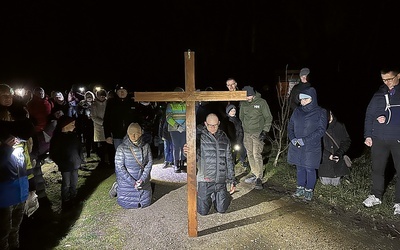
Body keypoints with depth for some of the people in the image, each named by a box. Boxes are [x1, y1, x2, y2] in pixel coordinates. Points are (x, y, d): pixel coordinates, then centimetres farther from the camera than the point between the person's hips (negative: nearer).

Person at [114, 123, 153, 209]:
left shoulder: (146, 146, -9)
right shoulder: (121, 148, -17)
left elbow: (149, 163, -5)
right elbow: (119, 168, -17)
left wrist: (142, 179, -16)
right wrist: (132, 182, -21)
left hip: (142, 180, 3)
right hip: (126, 181, -2)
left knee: (145, 202, 10)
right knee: (127, 204, 5)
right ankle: (117, 188, 31)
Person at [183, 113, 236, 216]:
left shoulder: (224, 139, 6)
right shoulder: (200, 138, -6)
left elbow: (229, 161, 11)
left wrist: (232, 180, 9)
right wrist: (187, 151, -43)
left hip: (221, 181, 3)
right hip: (205, 181, -2)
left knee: (221, 209, 6)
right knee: (203, 211, 4)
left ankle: (216, 197, 38)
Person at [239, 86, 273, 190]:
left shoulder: (261, 102, -7)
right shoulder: (243, 103, 7)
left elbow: (268, 118, -4)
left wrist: (265, 131, -11)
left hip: (258, 133, -5)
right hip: (247, 133, 5)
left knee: (257, 155, -13)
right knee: (250, 154, 9)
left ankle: (259, 178, -5)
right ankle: (254, 174, 23)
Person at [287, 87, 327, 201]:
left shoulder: (320, 112, -8)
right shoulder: (297, 111, 5)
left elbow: (321, 130, -12)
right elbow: (290, 126, 10)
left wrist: (305, 140, -19)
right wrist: (292, 138, -8)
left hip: (311, 148, -4)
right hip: (296, 147, 4)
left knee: (310, 169, 6)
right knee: (299, 168, 14)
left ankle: (309, 190, 25)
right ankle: (300, 188, 31)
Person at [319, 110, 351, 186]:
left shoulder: (340, 126, -6)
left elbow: (347, 141, 0)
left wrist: (339, 154, -13)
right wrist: (328, 155, -19)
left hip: (338, 161, 2)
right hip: (324, 161, -1)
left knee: (336, 183, 10)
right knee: (325, 183, 4)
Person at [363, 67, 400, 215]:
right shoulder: (379, 95, 8)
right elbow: (369, 116, 9)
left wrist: (388, 120, -14)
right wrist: (368, 135, 2)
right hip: (379, 139, 2)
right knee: (377, 169, 11)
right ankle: (376, 196, 25)